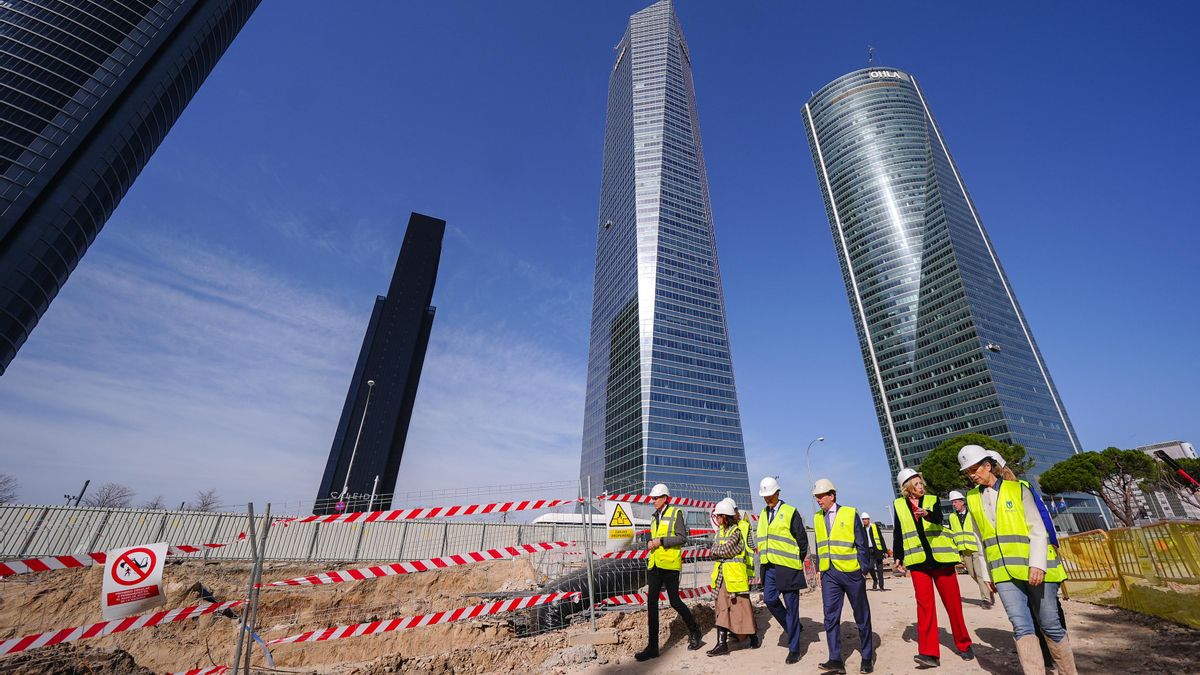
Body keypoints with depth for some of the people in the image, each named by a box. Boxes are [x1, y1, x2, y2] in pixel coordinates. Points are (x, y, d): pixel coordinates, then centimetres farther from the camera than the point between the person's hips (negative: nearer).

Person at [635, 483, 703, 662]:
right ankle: (652, 646, 11)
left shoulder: (675, 513, -5)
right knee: (651, 602, 3)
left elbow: (682, 538, -11)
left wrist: (661, 541, -17)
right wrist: (651, 543, 4)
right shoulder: (654, 517, 16)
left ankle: (694, 630, 30)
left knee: (674, 601, 3)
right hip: (654, 564, 6)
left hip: (669, 565, -6)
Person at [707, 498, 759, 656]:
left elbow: (725, 550, -21)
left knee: (741, 606, 6)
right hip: (722, 574, 7)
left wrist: (716, 550, -4)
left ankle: (753, 638, 26)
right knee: (722, 607, 6)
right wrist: (721, 550, -9)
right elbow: (714, 548, 9)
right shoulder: (721, 530, 12)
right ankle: (722, 643, 10)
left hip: (735, 574, -7)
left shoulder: (737, 530, -14)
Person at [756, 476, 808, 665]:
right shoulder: (763, 514, 12)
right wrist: (764, 556, 11)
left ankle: (794, 649, 14)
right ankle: (792, 626, 26)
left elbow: (802, 538, -4)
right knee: (769, 599, -1)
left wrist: (798, 561, -1)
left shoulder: (790, 512, -7)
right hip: (770, 566, 5)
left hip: (787, 566, -5)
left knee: (791, 606, 2)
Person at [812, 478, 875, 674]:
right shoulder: (817, 518, 7)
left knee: (862, 616, 11)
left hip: (851, 572, -3)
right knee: (830, 617, -2)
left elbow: (861, 544, -4)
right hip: (829, 574, 3)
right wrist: (819, 568, 9)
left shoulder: (850, 513, -6)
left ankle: (867, 658, 27)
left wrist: (863, 569, -8)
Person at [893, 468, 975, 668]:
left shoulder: (932, 500, 2)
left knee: (953, 602, 7)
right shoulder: (899, 505, 5)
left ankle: (964, 645, 28)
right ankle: (929, 653, -3)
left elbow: (938, 518, -19)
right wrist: (898, 557, 10)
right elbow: (898, 532, 11)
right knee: (924, 603, -5)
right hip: (918, 560, 0)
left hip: (940, 556, 0)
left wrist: (928, 514, -41)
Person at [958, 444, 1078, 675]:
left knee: (1050, 625, 7)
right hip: (1003, 572, 2)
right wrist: (986, 574, 12)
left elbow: (1038, 530, -6)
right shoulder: (972, 498, 8)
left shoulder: (1017, 489, -1)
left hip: (1033, 568, -2)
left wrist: (1037, 564, -18)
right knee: (1022, 628, -4)